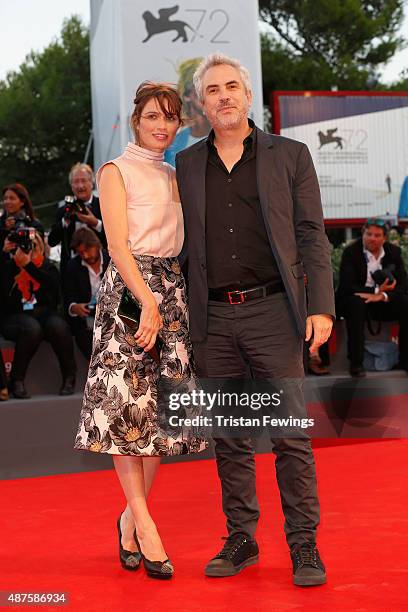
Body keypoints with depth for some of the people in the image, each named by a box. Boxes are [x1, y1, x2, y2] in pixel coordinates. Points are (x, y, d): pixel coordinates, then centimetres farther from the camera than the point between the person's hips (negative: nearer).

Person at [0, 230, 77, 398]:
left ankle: (69, 378, -15)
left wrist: (28, 264, -18)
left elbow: (53, 283, -10)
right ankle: (16, 381, -23)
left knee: (58, 326, -31)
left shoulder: (47, 266, 13)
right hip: (15, 316, -2)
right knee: (32, 328, -36)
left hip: (44, 312, 2)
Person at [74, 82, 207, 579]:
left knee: (163, 403, 2)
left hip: (173, 289, 6)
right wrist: (148, 300, -19)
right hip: (128, 290, -6)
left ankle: (131, 518, 13)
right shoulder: (116, 171, 2)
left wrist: (164, 300, 4)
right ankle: (144, 525, -3)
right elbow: (118, 245, -8)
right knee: (126, 401, -8)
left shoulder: (175, 176, 20)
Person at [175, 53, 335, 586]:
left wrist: (321, 307, -8)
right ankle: (241, 539, 20)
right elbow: (183, 245, 14)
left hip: (272, 312, -2)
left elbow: (312, 237, 2)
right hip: (214, 318, 3)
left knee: (291, 432, -2)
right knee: (229, 437, 9)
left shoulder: (289, 156, 5)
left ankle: (304, 545, 8)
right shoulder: (186, 165, 11)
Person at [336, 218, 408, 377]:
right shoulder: (351, 252, -10)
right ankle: (356, 363, -33)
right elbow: (346, 286, -18)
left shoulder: (394, 252, 1)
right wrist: (376, 290, -21)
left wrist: (382, 295, -25)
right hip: (357, 299, -3)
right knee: (355, 303, -37)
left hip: (384, 301, 3)